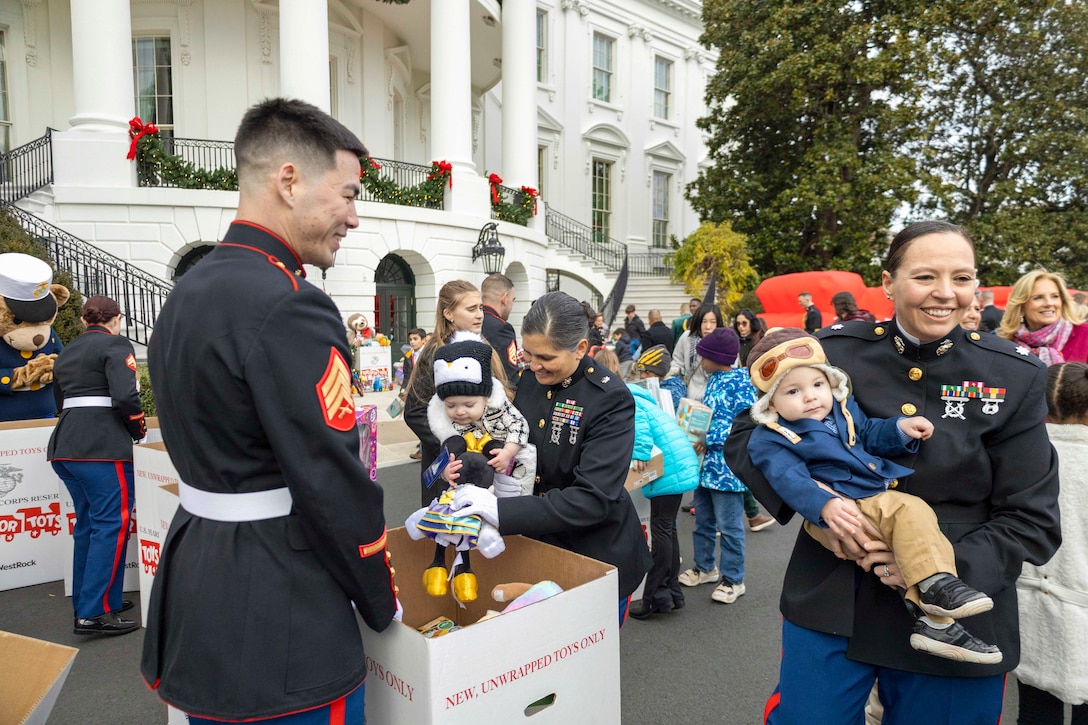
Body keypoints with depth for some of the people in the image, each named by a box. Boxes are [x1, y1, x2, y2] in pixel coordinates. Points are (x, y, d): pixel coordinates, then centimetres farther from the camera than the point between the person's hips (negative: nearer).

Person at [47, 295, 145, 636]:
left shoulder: (66, 352, 19)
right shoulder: (116, 345, -5)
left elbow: (61, 401, 25)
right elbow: (126, 394, -17)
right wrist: (139, 429, -3)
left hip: (65, 443, 8)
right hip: (103, 446, -8)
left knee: (88, 523, 17)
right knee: (112, 523, -5)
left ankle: (86, 601, 25)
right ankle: (95, 613, -7)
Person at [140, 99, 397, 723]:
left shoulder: (188, 292, 6)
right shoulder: (289, 305, -23)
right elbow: (334, 484, -22)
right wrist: (383, 605, -6)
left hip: (194, 593, 9)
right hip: (278, 627, -9)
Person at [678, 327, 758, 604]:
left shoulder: (741, 383, -16)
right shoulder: (714, 379, 9)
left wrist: (709, 440, -20)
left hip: (727, 465, -9)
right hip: (706, 462, 9)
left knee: (728, 525, 3)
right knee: (703, 520, 18)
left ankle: (733, 579, 18)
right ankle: (704, 567, 34)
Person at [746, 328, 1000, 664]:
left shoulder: (843, 409, 16)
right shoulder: (771, 440, -7)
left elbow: (870, 433, 29)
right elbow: (790, 480, -19)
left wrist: (900, 427, 9)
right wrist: (826, 506, -35)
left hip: (881, 496, 8)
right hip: (838, 512, -8)